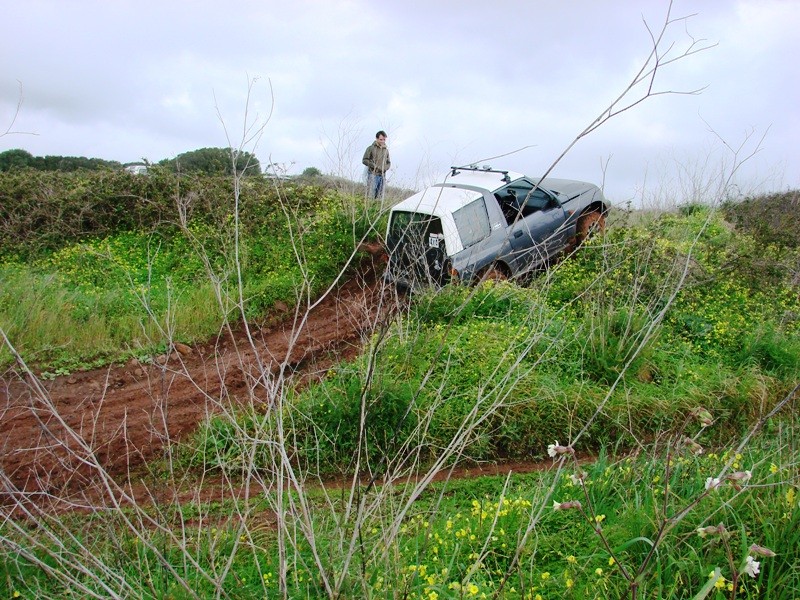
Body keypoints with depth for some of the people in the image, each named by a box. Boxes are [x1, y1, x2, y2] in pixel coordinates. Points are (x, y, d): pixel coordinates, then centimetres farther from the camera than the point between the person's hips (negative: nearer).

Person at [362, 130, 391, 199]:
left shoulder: (386, 150, 13)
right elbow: (364, 160, -2)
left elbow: (388, 163, 20)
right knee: (371, 194, -11)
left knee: (379, 195, 3)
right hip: (373, 174, -5)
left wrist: (385, 168, -1)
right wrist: (374, 166, -11)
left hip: (382, 175, 5)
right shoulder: (371, 148, 0)